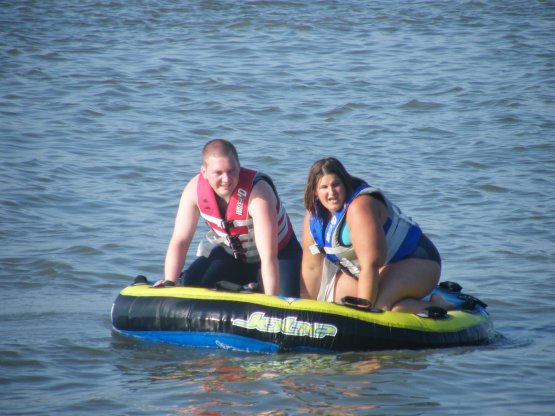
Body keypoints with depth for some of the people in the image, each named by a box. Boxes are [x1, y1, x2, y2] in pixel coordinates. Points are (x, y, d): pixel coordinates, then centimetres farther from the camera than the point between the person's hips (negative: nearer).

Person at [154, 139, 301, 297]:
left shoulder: (258, 192, -36)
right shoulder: (195, 189, -21)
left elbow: (268, 256, -38)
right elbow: (179, 241, -16)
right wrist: (169, 283, -27)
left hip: (279, 252, -4)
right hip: (229, 252, 4)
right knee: (190, 284, -16)